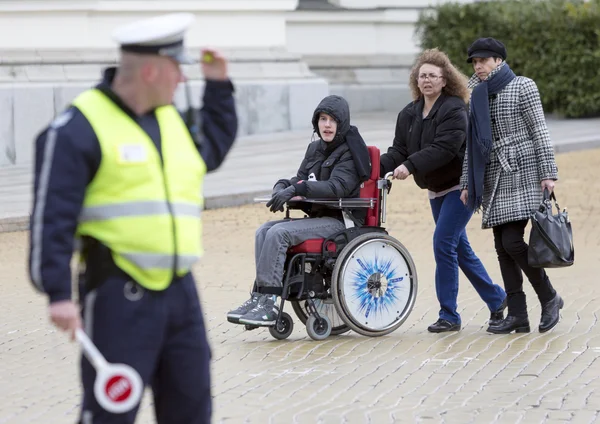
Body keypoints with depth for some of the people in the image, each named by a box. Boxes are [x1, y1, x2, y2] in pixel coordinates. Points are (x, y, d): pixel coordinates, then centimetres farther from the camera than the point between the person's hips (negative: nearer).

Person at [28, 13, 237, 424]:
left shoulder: (170, 117, 15)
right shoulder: (80, 127, -10)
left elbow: (212, 151, 35)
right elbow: (52, 216, -13)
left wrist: (219, 85, 26)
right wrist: (58, 293, -20)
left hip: (179, 290, 8)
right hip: (119, 295, -7)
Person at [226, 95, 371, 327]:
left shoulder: (349, 152, -8)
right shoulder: (315, 149, 17)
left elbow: (337, 187, -22)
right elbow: (300, 179, 17)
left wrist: (297, 189, -30)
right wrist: (283, 186, -7)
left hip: (341, 221, -8)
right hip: (318, 218, 8)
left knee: (279, 233, -24)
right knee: (264, 231, -11)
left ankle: (267, 303, -26)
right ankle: (259, 296, -18)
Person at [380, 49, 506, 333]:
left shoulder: (454, 110, -15)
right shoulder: (409, 114, 8)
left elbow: (444, 149, -26)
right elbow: (399, 150, 3)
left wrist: (410, 165, -33)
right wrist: (378, 166, -15)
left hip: (460, 186, -8)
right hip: (436, 189, 8)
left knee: (443, 243, -14)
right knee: (460, 248, 13)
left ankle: (449, 316, -7)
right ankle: (497, 299, 28)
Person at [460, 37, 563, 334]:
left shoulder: (522, 87, -2)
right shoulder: (477, 95, 15)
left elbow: (539, 131, -6)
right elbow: (472, 143, 17)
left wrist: (548, 173, -12)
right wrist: (467, 183, 14)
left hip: (522, 174, -6)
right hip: (493, 177, 6)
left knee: (512, 241, -15)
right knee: (502, 247, 1)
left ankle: (549, 298, 2)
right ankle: (518, 315, 2)